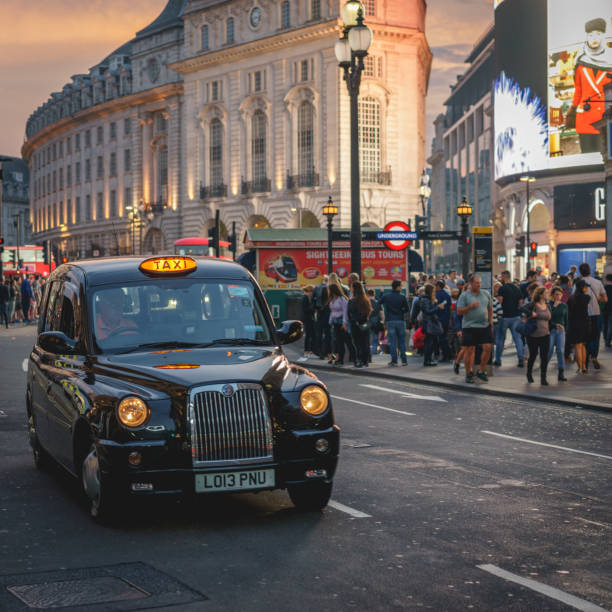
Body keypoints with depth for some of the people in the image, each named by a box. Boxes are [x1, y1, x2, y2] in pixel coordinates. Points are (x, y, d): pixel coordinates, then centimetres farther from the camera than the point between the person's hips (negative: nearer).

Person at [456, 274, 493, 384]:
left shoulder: (486, 294, 10)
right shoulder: (464, 295, -3)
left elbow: (490, 308, 19)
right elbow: (459, 311, -7)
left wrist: (490, 321, 10)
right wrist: (471, 306, -19)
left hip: (485, 326, 4)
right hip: (469, 326, -4)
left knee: (487, 348, -3)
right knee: (470, 350, 0)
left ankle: (481, 371, 13)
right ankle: (469, 373, 12)